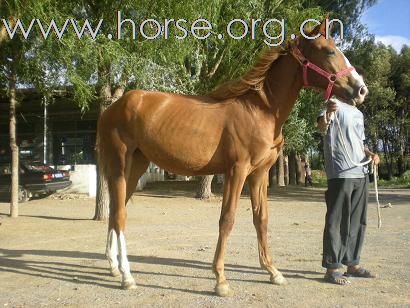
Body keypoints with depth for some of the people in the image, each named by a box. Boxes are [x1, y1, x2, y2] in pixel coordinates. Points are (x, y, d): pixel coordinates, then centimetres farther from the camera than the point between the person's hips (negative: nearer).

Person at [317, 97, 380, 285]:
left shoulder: (358, 114, 22)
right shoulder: (335, 106, -2)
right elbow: (322, 126, -21)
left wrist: (370, 154, 7)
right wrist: (328, 114, -43)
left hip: (361, 173, 8)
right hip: (341, 173, -8)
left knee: (357, 221, 13)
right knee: (337, 221, -7)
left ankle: (352, 263, 24)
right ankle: (332, 268, -2)